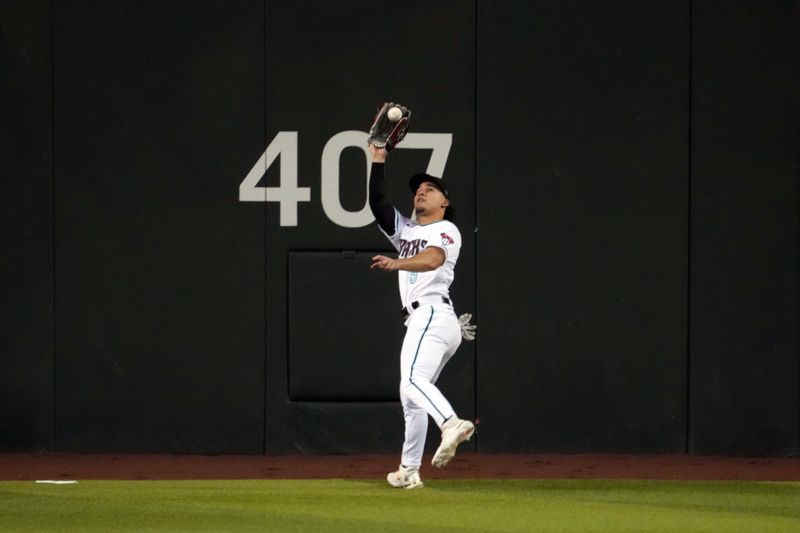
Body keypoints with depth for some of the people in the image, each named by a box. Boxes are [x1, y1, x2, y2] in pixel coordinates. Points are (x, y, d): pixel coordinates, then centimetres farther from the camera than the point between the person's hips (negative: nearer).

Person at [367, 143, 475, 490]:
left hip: (433, 314, -9)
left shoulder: (446, 230, 3)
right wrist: (378, 162, 8)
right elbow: (378, 204, 15)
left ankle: (452, 425, -49)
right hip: (421, 321, 9)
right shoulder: (405, 231, 27)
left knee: (413, 381, -30)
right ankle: (409, 471, 18)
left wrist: (396, 263, -36)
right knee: (411, 396, 12)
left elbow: (432, 259, -19)